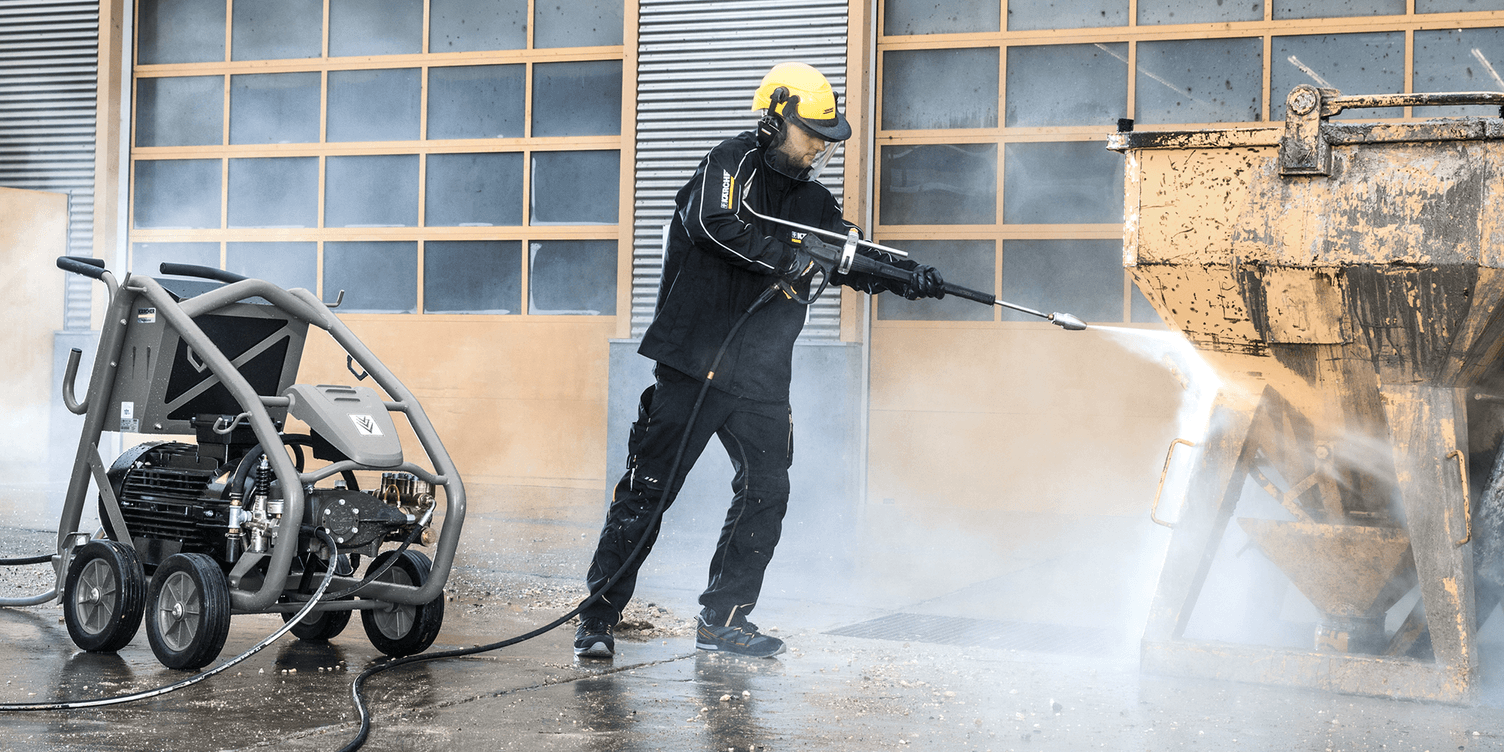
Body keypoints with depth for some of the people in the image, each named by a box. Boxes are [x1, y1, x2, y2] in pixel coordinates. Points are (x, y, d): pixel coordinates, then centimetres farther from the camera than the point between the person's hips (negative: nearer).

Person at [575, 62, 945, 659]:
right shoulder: (733, 163, -5)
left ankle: (723, 619, 14)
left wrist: (905, 275, -6)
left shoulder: (812, 201, 15)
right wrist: (795, 258, -22)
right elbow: (718, 225, -25)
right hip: (695, 363, -7)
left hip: (761, 379, 7)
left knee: (766, 491, 4)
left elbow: (856, 260, 13)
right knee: (649, 488, -4)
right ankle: (598, 615, 4)